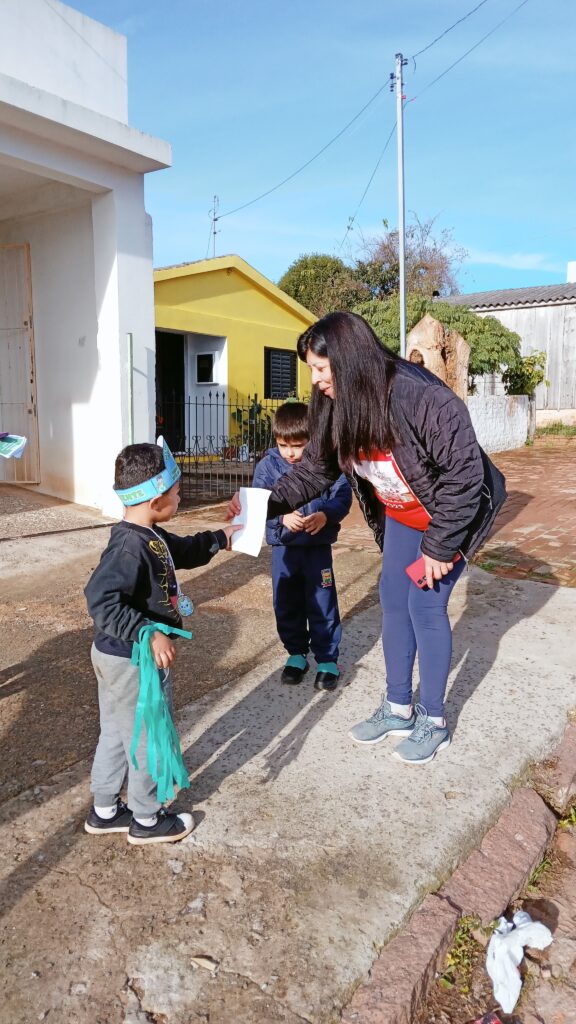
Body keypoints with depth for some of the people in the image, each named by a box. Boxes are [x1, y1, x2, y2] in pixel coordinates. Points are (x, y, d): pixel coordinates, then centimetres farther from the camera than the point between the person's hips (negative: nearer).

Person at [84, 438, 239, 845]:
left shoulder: (149, 536, 2)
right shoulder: (130, 545, -29)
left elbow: (183, 552, 22)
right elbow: (101, 601, -35)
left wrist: (220, 538, 24)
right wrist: (150, 634, -37)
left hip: (118, 656, 10)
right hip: (134, 661, -10)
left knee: (116, 732, 22)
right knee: (148, 737, 9)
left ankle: (104, 811, 40)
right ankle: (148, 820, 30)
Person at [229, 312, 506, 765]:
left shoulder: (421, 397, -35)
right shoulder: (338, 406, -13)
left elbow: (464, 473, -29)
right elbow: (315, 468, -6)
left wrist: (439, 547, -24)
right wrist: (267, 502, -22)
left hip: (450, 516, -7)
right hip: (401, 516, 7)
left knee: (425, 606, -5)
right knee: (393, 601, 9)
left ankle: (433, 721, 15)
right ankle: (398, 708, 26)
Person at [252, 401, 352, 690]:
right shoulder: (268, 465, -5)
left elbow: (342, 497, -7)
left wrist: (325, 515, -26)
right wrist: (282, 517, -28)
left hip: (318, 546, -2)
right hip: (283, 547, 2)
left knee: (322, 603, 5)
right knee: (286, 604, 13)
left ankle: (327, 660, 20)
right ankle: (296, 654, 31)